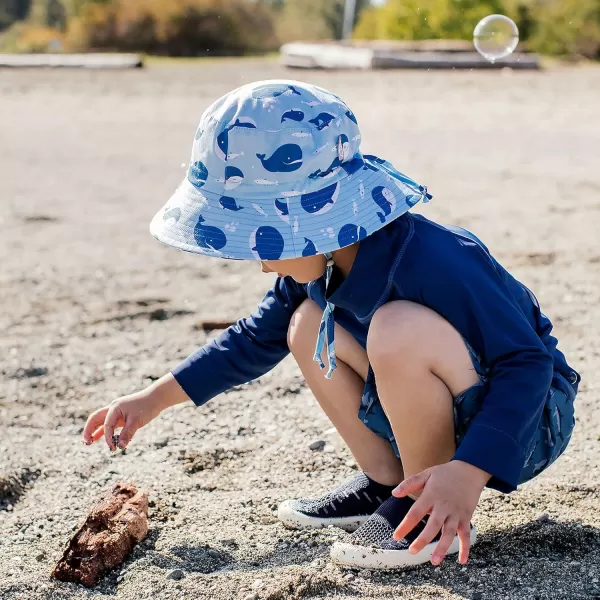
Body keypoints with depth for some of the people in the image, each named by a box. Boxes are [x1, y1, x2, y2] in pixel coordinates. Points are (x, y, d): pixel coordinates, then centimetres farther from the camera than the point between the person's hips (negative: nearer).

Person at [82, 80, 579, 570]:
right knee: (308, 326, 1)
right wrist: (157, 398, 11)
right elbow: (260, 337, 12)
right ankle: (385, 482, 5)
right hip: (438, 414, 8)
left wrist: (469, 472, -43)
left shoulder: (432, 263, -32)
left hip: (526, 420, -8)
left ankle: (430, 517, -15)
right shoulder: (322, 259, -5)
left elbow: (528, 364, -31)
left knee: (400, 331, -35)